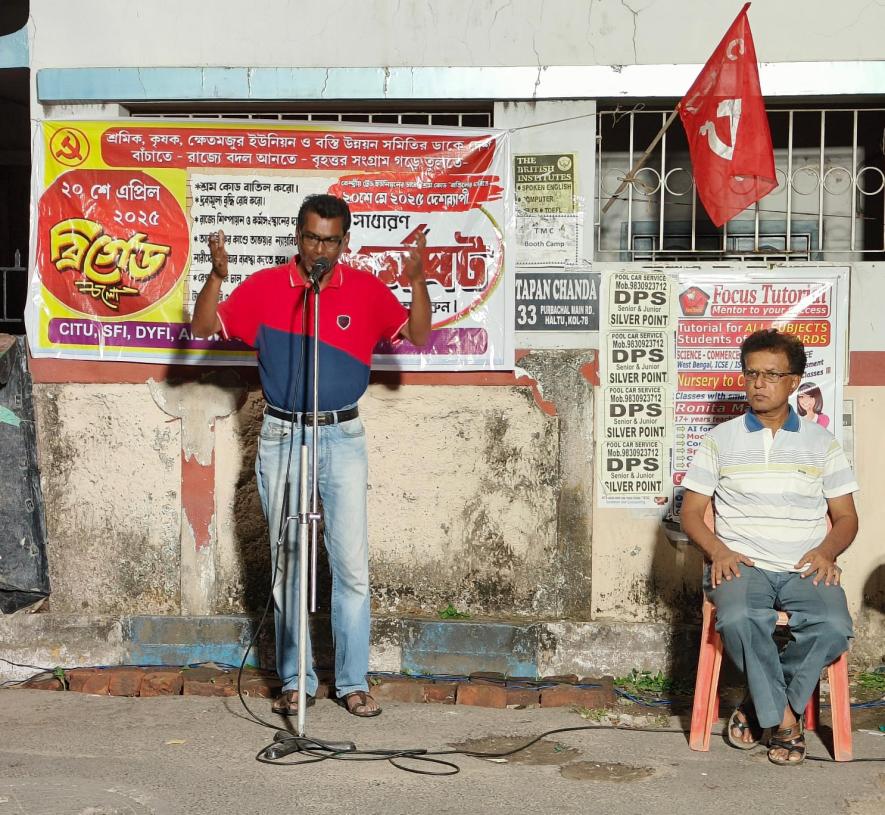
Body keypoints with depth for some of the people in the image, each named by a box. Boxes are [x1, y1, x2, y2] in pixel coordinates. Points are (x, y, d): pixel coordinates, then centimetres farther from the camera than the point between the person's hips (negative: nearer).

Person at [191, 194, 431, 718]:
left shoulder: (366, 290, 1)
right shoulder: (264, 287, 0)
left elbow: (418, 335, 0)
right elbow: (204, 327, -2)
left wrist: (417, 280, -15)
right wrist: (217, 276, -18)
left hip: (343, 437, 0)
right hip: (282, 437, 0)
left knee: (352, 562, -2)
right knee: (288, 561, 6)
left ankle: (353, 682, 7)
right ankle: (296, 681, 15)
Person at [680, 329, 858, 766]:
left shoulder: (821, 443, 14)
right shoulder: (720, 440, 12)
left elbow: (846, 517, 15)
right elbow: (691, 511, 10)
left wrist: (826, 551, -8)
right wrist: (718, 551, -10)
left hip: (805, 568, 1)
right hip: (741, 564, -1)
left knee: (833, 627, -31)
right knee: (738, 619, -36)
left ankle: (762, 703, -7)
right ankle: (784, 718, -15)